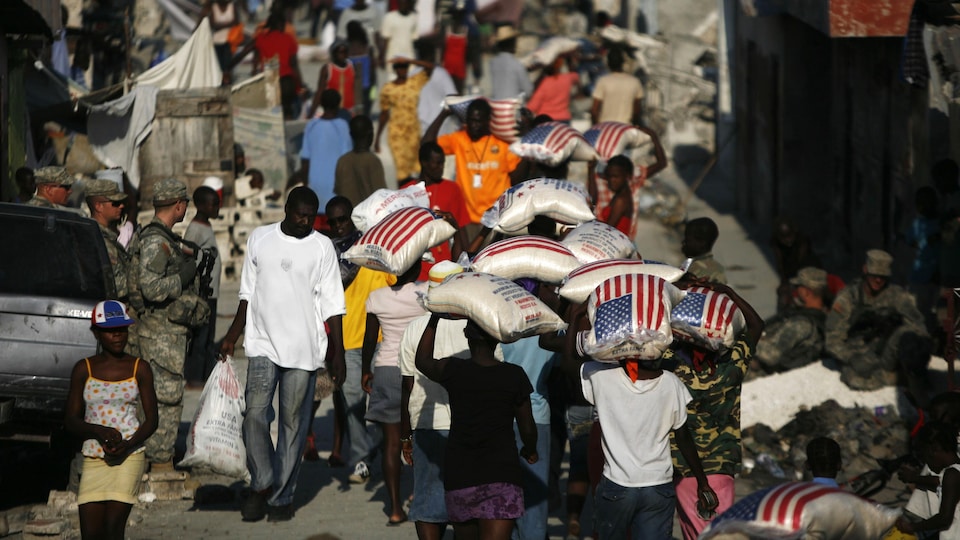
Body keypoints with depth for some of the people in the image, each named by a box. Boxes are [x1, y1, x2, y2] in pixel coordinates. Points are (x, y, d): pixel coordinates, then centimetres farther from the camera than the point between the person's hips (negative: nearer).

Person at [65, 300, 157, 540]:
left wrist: (128, 445, -16)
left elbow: (151, 419, 2)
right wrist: (100, 432, -16)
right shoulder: (84, 370, 4)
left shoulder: (139, 369, 3)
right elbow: (70, 421, 4)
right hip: (94, 458, 2)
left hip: (129, 457, -2)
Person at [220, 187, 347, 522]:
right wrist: (232, 336, 11)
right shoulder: (259, 239, 7)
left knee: (293, 422, 2)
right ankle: (261, 485, 1)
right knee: (255, 413, -12)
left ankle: (282, 496, 10)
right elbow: (248, 293, 15)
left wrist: (337, 353, -2)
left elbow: (332, 305, 2)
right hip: (263, 343, 1)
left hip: (304, 349, -1)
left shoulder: (322, 247, 1)